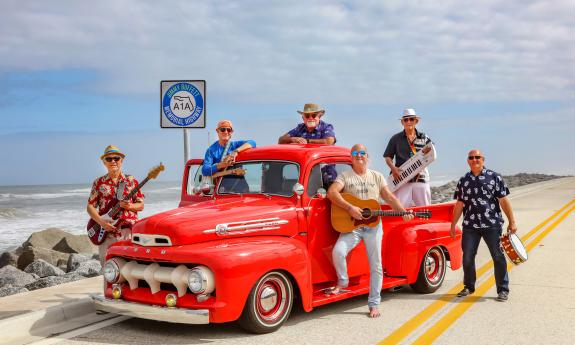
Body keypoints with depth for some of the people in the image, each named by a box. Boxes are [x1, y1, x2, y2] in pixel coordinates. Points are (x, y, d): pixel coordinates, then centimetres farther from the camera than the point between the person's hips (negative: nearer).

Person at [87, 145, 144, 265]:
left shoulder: (131, 181, 7)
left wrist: (129, 206, -14)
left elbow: (141, 205, 8)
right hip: (106, 233, 1)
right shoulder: (99, 183, 8)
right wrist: (101, 222, -9)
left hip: (128, 230, -1)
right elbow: (90, 206, 7)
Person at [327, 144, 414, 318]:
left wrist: (403, 212, -8)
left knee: (376, 265, 1)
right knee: (338, 252, -26)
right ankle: (343, 282, 1)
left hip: (373, 225, 2)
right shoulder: (345, 176, 4)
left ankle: (374, 304, 11)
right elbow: (331, 192, -11)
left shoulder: (377, 176, 14)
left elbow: (389, 197, 8)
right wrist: (349, 207, -22)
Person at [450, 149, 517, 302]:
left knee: (498, 257, 0)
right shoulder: (463, 181, 11)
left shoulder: (494, 177, 2)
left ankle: (503, 290, 10)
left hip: (492, 225, -3)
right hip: (470, 226, 3)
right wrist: (453, 225, 14)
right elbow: (459, 204, 15)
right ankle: (469, 286, 24)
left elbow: (504, 201, 0)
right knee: (467, 257, 7)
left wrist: (512, 222, -3)